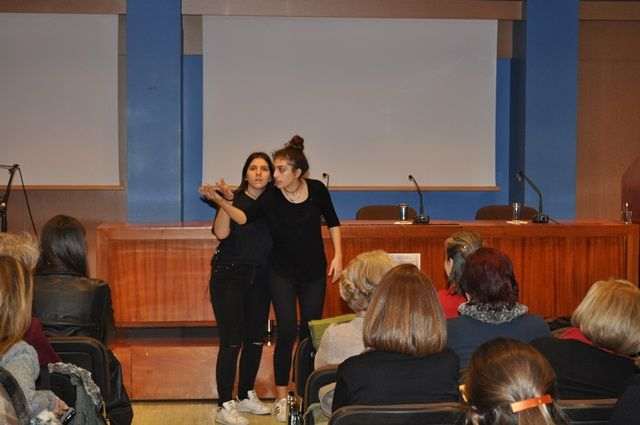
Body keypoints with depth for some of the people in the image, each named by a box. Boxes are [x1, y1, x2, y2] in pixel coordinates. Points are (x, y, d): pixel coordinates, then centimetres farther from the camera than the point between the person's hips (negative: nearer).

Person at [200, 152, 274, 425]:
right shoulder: (234, 199, -4)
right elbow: (221, 233, -20)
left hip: (259, 279, 5)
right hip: (229, 276, -5)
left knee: (256, 338, 9)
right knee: (232, 341, -10)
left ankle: (246, 396, 26)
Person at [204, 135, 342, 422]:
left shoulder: (317, 190, -9)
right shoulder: (271, 197, -14)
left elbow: (333, 223, 4)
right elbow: (244, 218, -28)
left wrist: (338, 256, -3)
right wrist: (221, 201, -42)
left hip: (314, 272, 2)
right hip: (282, 273, -2)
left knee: (310, 332, 7)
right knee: (287, 331, -9)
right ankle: (281, 398, 1)